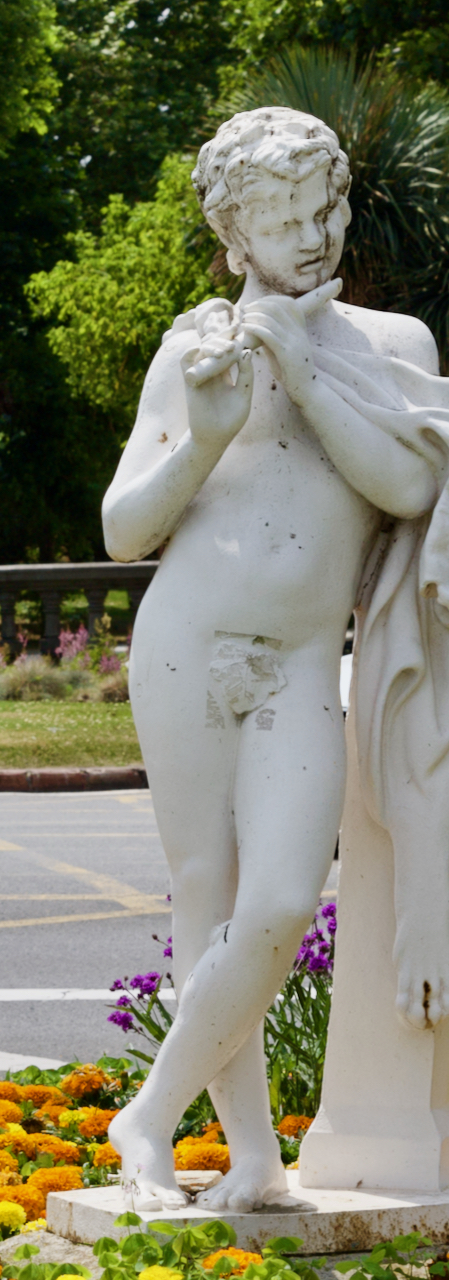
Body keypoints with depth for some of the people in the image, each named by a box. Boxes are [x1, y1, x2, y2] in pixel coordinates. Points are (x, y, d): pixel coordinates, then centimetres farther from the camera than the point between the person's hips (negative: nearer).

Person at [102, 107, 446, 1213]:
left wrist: (304, 369, -9)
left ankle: (151, 1116, 2)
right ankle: (253, 1152, 9)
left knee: (281, 908, -15)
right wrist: (205, 438, -11)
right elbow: (125, 531, 6)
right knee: (206, 900, -2)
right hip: (184, 642, -1)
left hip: (298, 672, 1)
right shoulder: (196, 348, 9)